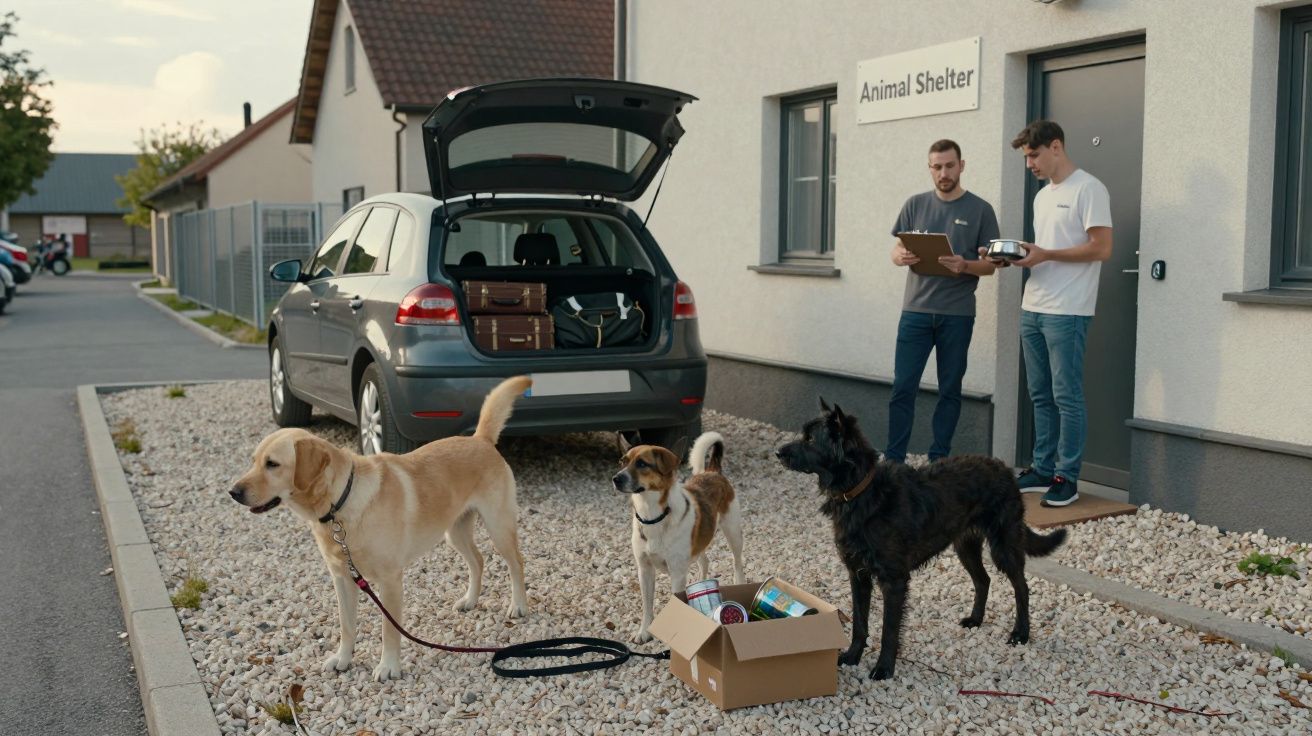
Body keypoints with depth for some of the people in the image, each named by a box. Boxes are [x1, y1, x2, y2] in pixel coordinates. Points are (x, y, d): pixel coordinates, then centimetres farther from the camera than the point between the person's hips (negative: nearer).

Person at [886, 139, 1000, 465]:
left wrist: (964, 266, -21)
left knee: (950, 390, 6)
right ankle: (893, 460, 5)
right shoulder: (915, 205, 8)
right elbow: (896, 251, 9)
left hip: (957, 315, -1)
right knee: (903, 387, -1)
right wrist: (902, 257, -14)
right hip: (915, 310, 1)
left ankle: (938, 460, 14)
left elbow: (989, 265, 0)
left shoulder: (980, 210, 1)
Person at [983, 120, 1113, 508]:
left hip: (1066, 312, -9)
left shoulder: (1088, 189, -8)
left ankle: (1066, 478, 1)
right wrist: (1021, 255, 2)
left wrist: (1045, 255, -18)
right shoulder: (1042, 196, 19)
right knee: (1041, 396, 12)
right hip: (1032, 309, 9)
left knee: (1066, 397, -5)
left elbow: (1102, 248, -14)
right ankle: (1043, 469, 19)